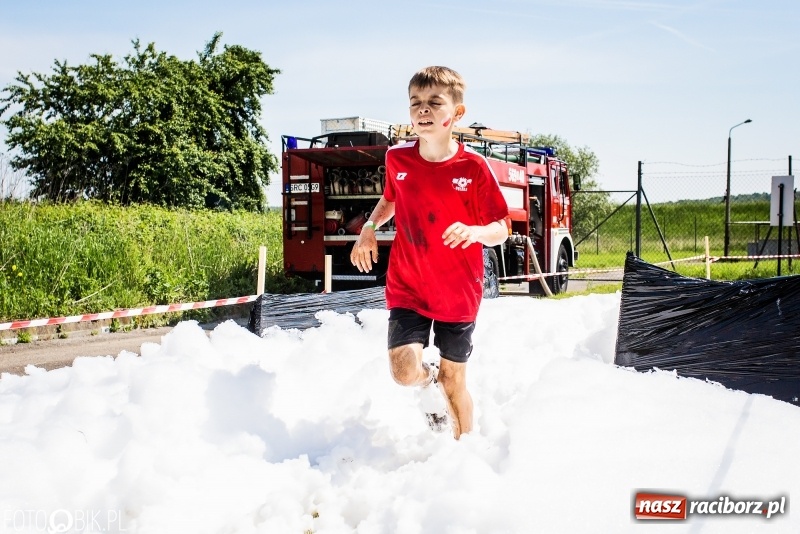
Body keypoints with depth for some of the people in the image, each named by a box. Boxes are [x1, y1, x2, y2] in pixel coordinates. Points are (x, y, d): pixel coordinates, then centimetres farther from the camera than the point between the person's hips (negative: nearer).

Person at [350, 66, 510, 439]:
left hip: (458, 293, -2)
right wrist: (369, 227, 3)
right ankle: (431, 376, 23)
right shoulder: (397, 158, -3)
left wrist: (476, 231, -29)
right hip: (407, 287, 2)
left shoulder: (474, 166, -12)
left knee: (455, 382, 8)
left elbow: (501, 229, -8)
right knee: (405, 372, -15)